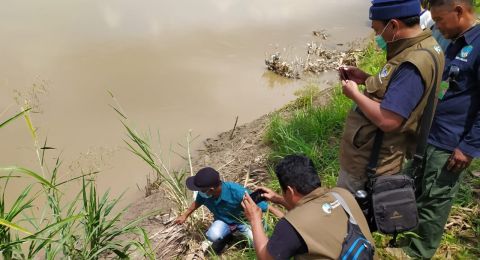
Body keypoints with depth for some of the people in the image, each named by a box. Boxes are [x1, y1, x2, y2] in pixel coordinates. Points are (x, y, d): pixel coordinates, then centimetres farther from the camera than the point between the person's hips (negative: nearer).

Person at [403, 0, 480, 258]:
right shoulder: (456, 43, 10)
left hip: (449, 145, -8)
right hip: (430, 136, 8)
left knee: (433, 200, 7)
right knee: (417, 191, 19)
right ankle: (415, 237, 38)